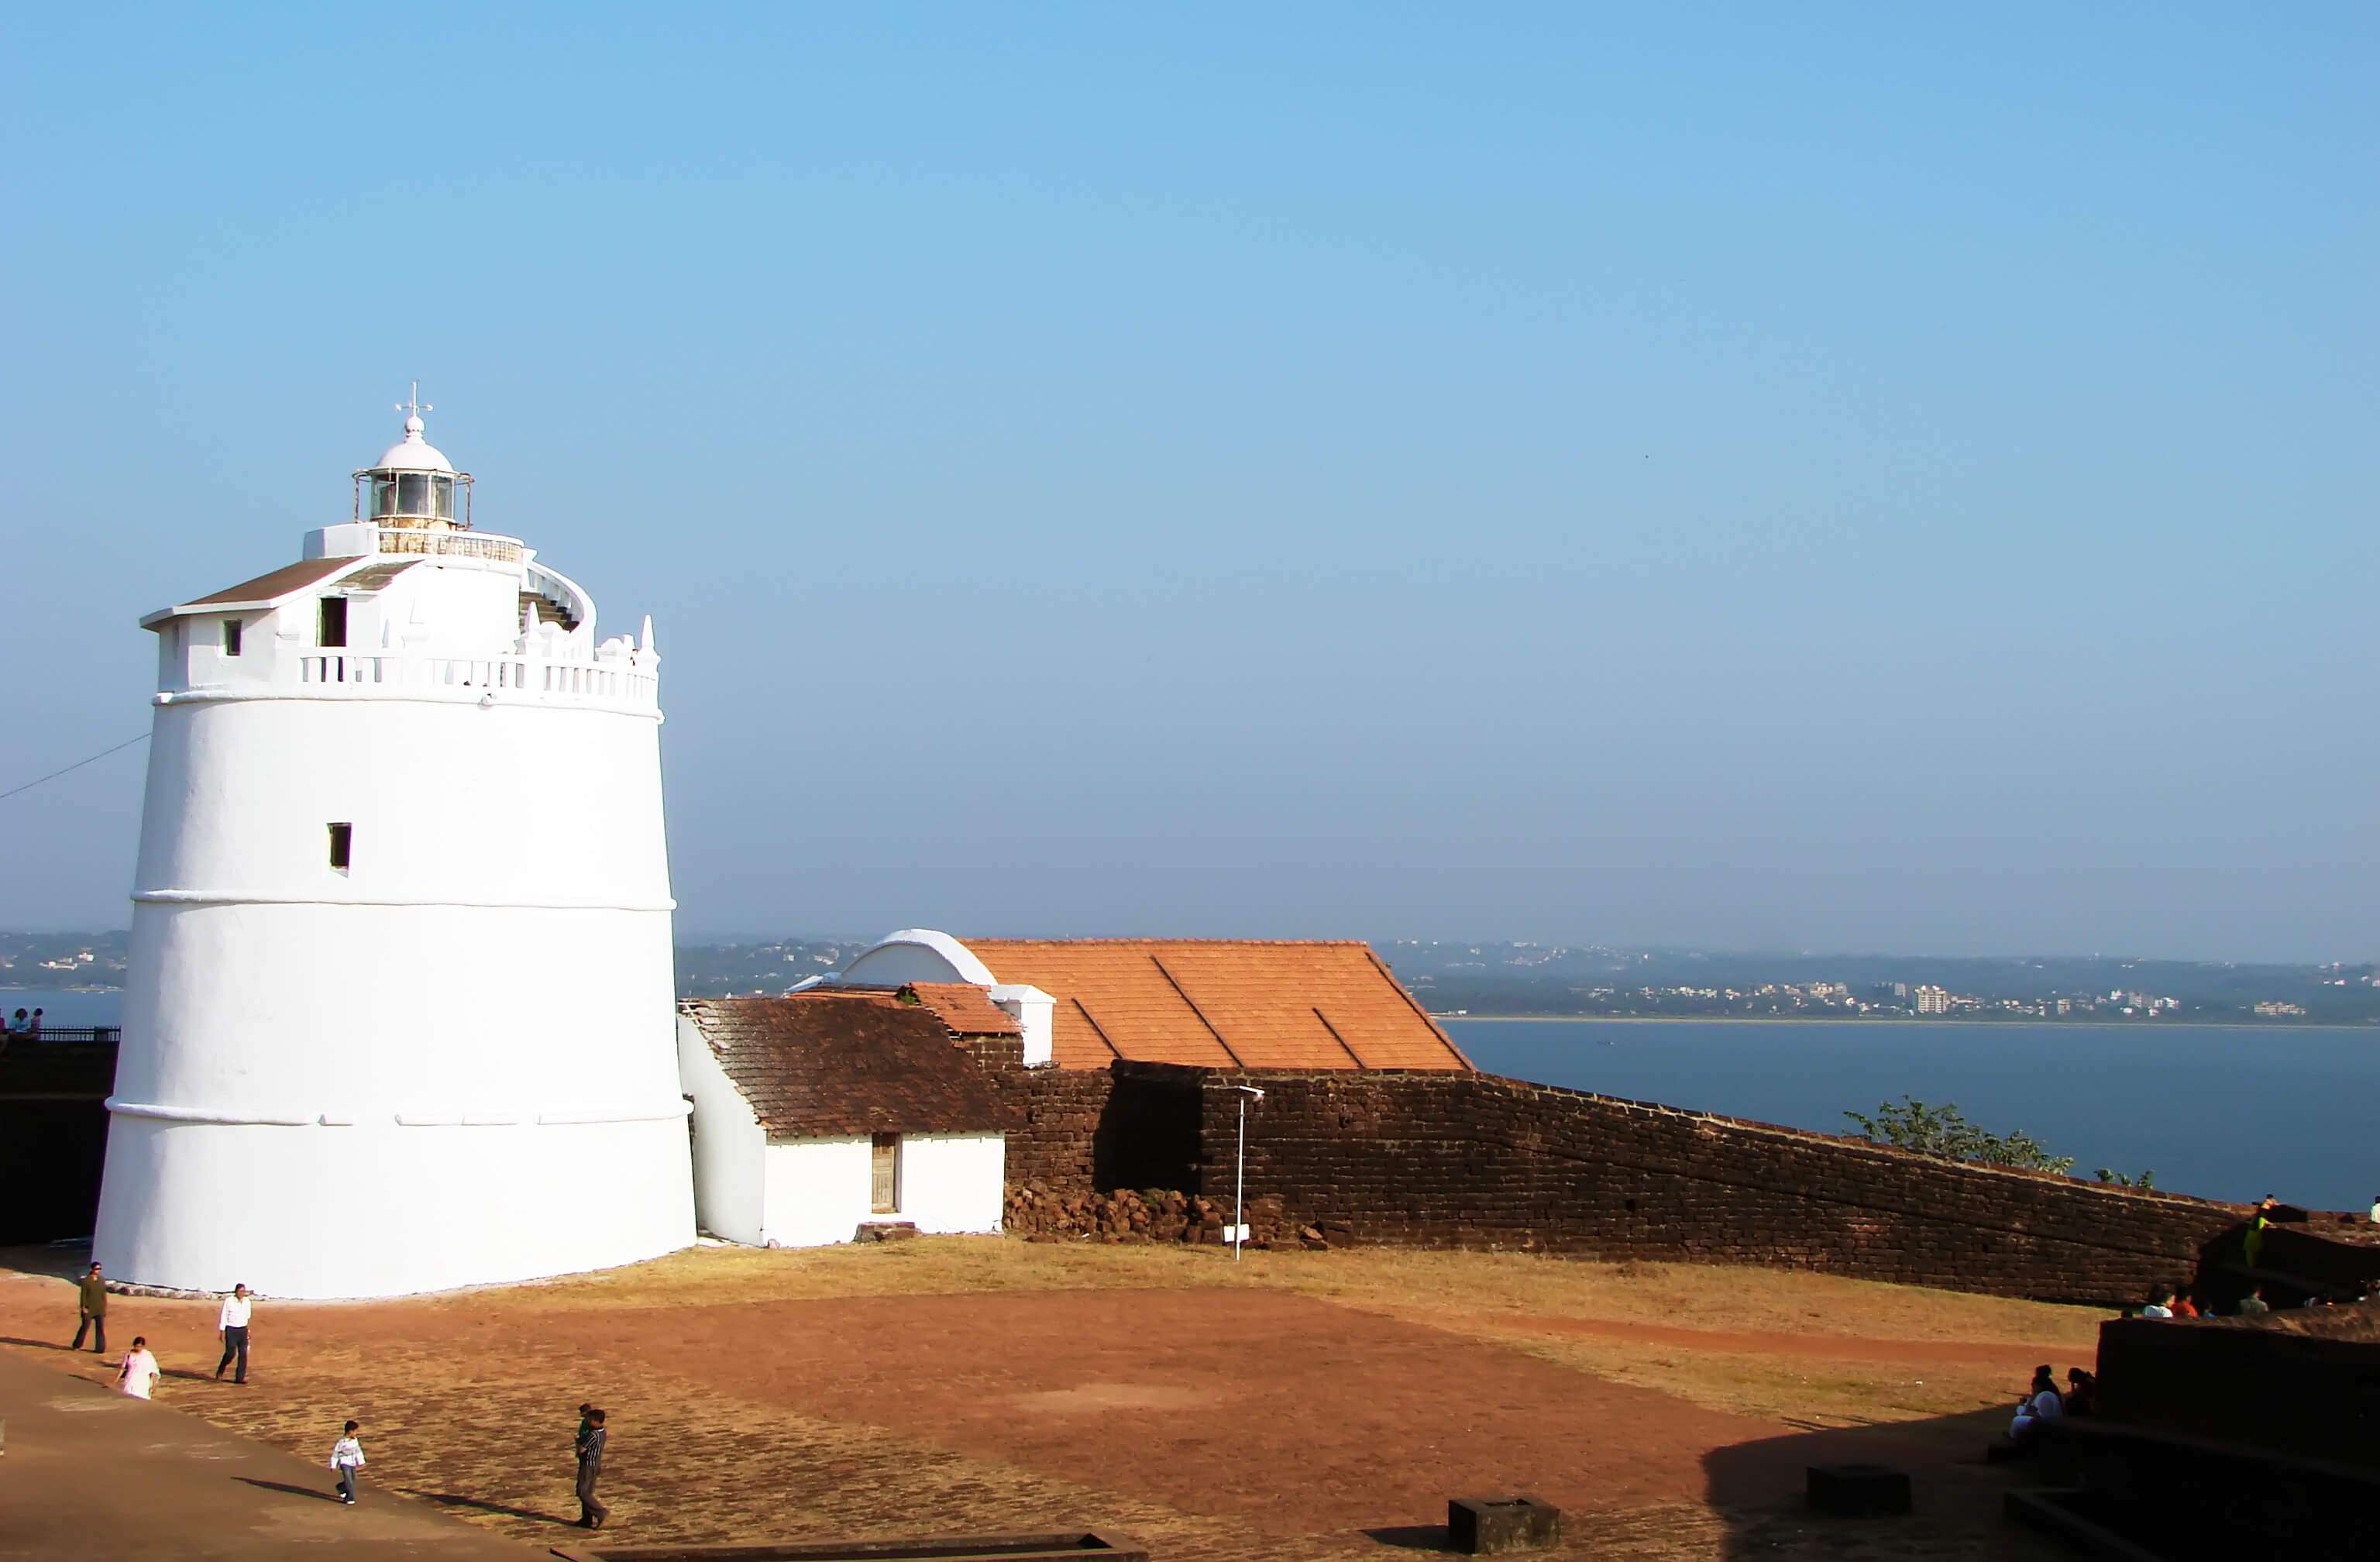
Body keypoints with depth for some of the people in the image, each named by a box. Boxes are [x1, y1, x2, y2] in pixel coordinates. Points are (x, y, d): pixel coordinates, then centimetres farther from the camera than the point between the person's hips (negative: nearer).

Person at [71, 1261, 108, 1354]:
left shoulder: (102, 1281, 2)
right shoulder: (86, 1281, -9)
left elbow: (104, 1295, 8)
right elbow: (83, 1294, -9)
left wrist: (105, 1308, 8)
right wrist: (83, 1307, -13)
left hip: (99, 1309, 3)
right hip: (89, 1308, -3)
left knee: (101, 1328, -2)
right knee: (85, 1327, 9)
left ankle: (100, 1348, 3)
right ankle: (77, 1346, 29)